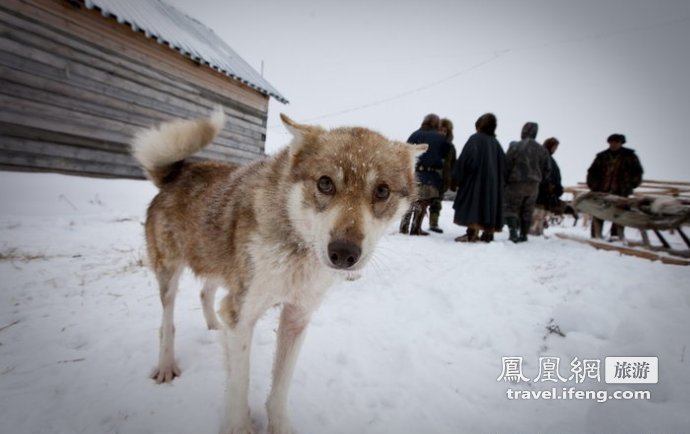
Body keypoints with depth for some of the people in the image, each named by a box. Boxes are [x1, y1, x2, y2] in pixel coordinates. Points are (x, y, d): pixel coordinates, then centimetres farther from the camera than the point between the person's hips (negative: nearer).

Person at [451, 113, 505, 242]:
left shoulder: (475, 139, -8)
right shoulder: (495, 142, 11)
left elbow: (466, 159, -17)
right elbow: (503, 164, 9)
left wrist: (457, 177, -12)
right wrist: (497, 177, 15)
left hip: (476, 178, -6)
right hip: (493, 182, 7)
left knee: (473, 206, -5)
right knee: (489, 205, 11)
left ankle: (472, 233, -11)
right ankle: (488, 234, 14)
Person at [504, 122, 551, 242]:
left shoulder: (515, 147, -11)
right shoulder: (541, 150, 6)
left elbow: (506, 166, -11)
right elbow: (546, 169, 9)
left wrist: (504, 181, -2)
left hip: (516, 184, -5)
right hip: (533, 186, 5)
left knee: (511, 208, 2)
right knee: (527, 211, 12)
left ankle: (513, 232, -12)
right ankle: (524, 235, 17)